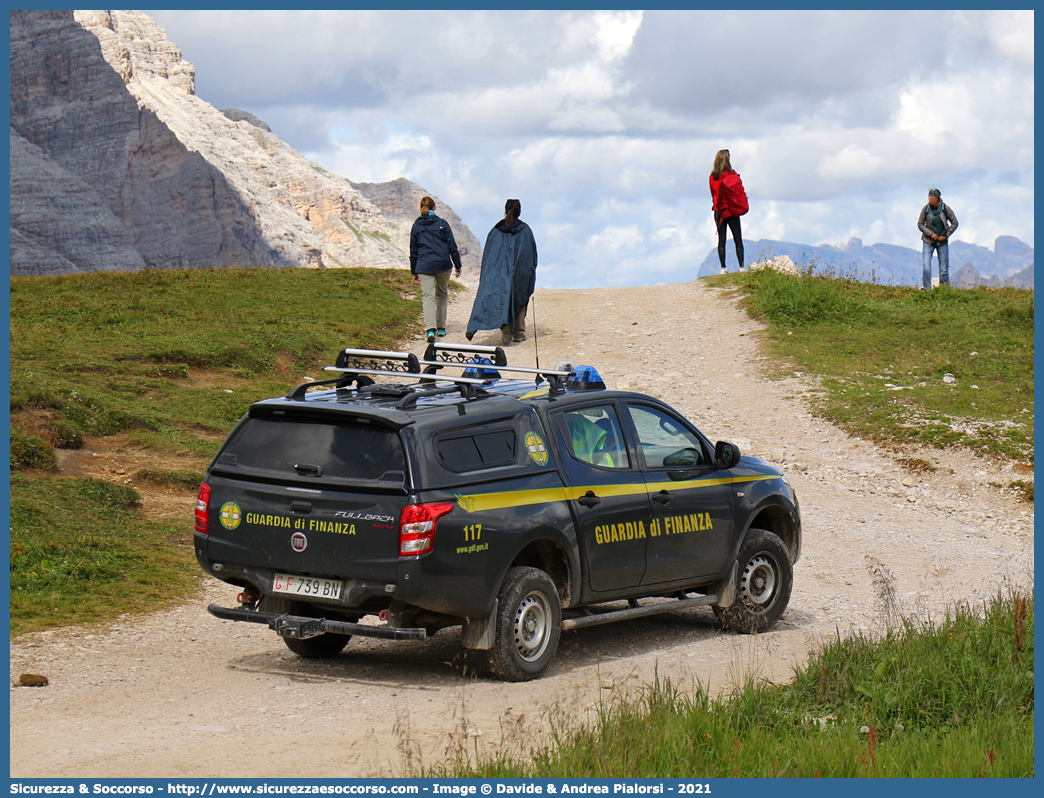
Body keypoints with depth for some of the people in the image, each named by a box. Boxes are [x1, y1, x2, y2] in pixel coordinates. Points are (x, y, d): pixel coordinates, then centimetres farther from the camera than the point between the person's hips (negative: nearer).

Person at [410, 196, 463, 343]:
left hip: (424, 266, -1)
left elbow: (413, 250, 10)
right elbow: (452, 246, 2)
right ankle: (441, 328, 23)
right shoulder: (442, 223, 2)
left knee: (428, 297, -7)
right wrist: (457, 265, 10)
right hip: (443, 264, 1)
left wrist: (414, 271, 17)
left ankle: (430, 329, -25)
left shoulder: (416, 226, 6)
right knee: (442, 294, 18)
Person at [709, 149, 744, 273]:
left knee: (721, 240, 4)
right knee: (738, 240, 2)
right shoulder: (732, 174, -8)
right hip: (732, 210, -3)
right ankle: (741, 267, -4)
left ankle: (723, 268, 0)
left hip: (719, 211, 3)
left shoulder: (713, 177, 0)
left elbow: (713, 194, 7)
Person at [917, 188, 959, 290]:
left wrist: (945, 236, -6)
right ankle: (927, 290, -9)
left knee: (944, 269, 1)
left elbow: (954, 223, 3)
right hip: (928, 241, 0)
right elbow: (920, 224, 1)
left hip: (942, 241, 0)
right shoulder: (926, 209, -5)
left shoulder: (945, 209, -6)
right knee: (926, 266, -14)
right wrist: (931, 234, -12)